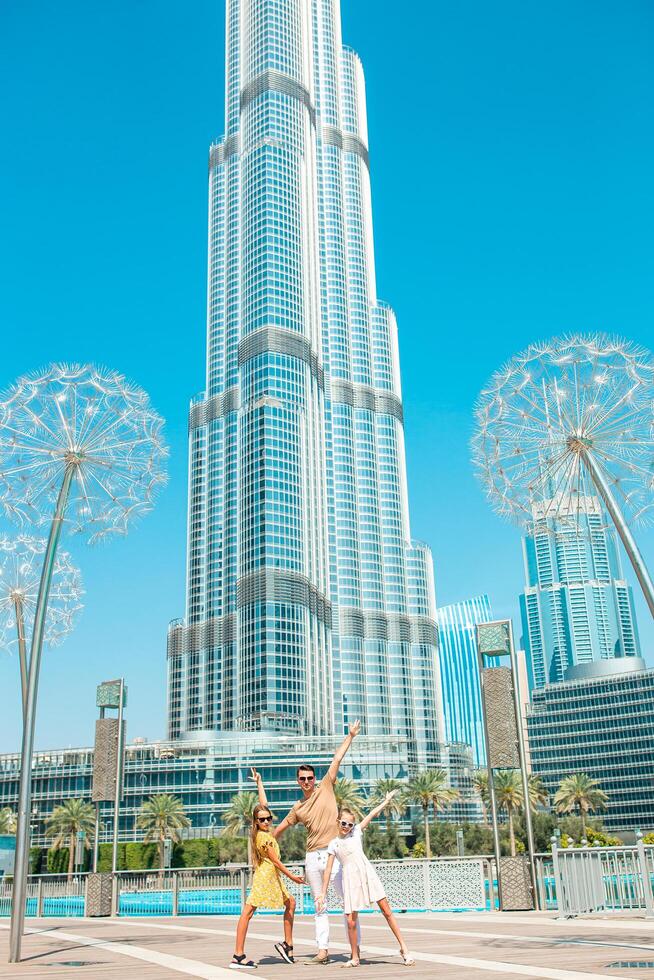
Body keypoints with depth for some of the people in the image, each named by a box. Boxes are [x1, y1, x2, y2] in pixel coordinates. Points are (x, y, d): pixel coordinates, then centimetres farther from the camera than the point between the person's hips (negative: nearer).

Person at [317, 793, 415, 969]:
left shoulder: (357, 832, 11)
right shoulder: (333, 844, 11)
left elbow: (372, 814, 12)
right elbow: (328, 870, 12)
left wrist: (387, 800, 13)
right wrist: (323, 893, 10)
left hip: (367, 873, 0)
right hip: (350, 878, 0)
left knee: (386, 911, -4)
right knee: (351, 921, -3)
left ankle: (403, 948, 0)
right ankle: (355, 958, 14)